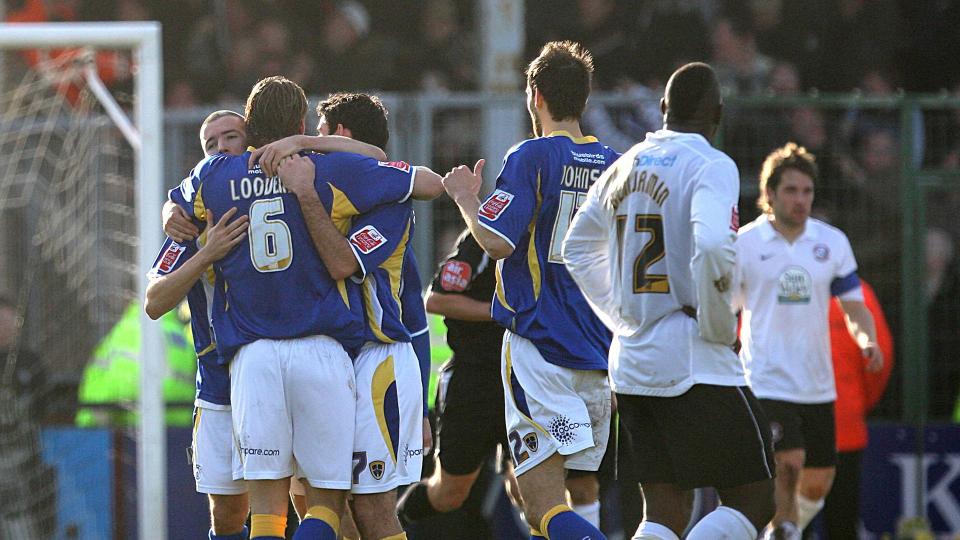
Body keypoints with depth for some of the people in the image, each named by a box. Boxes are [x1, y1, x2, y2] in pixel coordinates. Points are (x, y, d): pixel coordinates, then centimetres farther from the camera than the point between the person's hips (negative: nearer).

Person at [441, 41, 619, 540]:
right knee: (584, 490, 17)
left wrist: (466, 200, 2)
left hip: (540, 349, -6)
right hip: (599, 353, 6)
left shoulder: (532, 158, -8)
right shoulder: (615, 165, 9)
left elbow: (496, 241, -16)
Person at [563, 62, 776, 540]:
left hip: (631, 364, 7)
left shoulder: (622, 168, 12)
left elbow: (577, 251, 24)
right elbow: (712, 248, -27)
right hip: (694, 365, -7)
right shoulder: (710, 166, -10)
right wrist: (719, 326, -13)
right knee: (753, 500, 0)